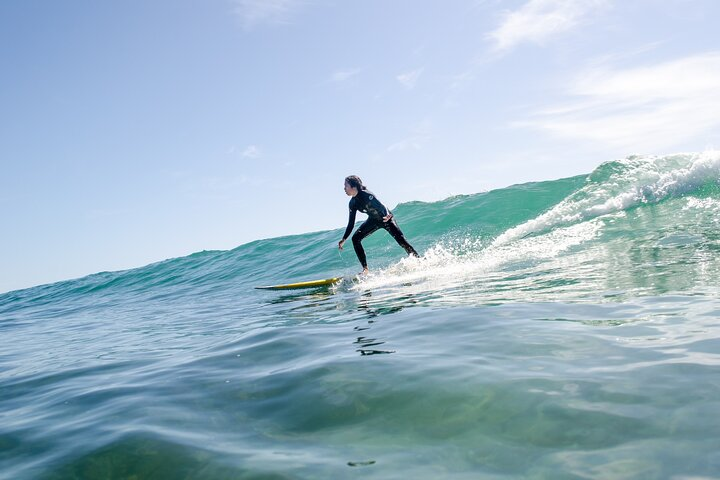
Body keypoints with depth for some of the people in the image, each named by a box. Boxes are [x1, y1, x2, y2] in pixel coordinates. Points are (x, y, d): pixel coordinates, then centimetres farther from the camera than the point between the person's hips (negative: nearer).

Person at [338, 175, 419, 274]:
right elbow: (351, 223, 0)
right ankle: (365, 268, -9)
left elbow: (380, 205, -36)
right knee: (355, 238, -10)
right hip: (373, 220, 7)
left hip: (386, 218, -7)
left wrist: (387, 215, -57)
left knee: (401, 241, -18)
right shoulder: (353, 203, -6)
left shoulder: (366, 195, -26)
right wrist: (344, 239, -2)